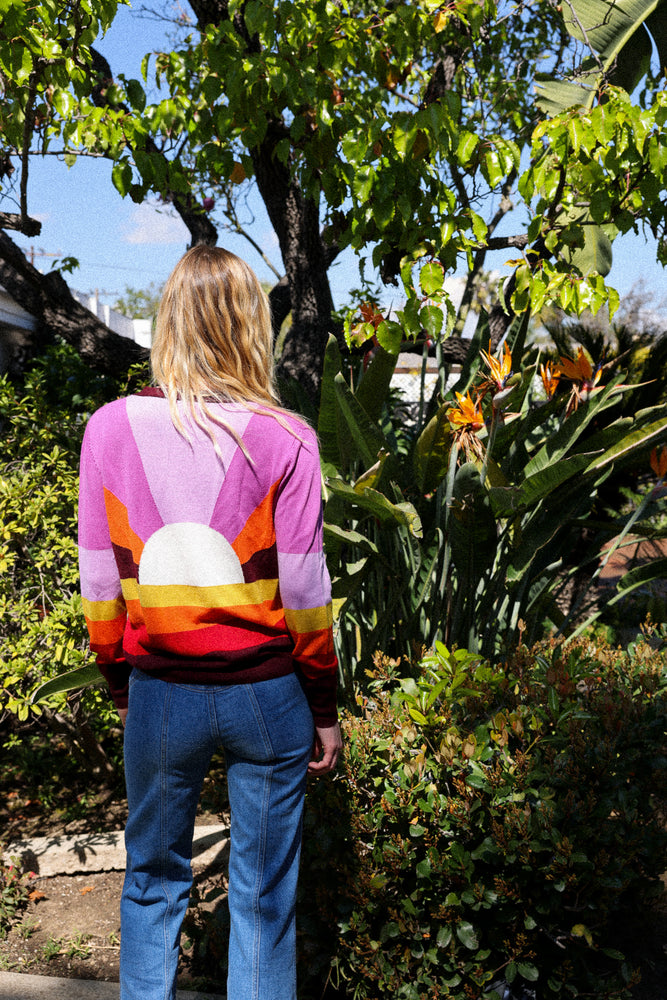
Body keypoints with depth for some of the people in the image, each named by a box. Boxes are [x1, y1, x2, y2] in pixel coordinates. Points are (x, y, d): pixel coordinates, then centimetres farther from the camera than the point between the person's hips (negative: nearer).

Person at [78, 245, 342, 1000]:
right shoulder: (284, 439, -10)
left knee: (153, 878, 22)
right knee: (263, 893, 14)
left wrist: (120, 684, 14)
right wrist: (324, 708, 3)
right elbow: (304, 592, -8)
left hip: (161, 691, 2)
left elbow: (100, 583, 0)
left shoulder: (109, 428, -4)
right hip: (265, 691, -1)